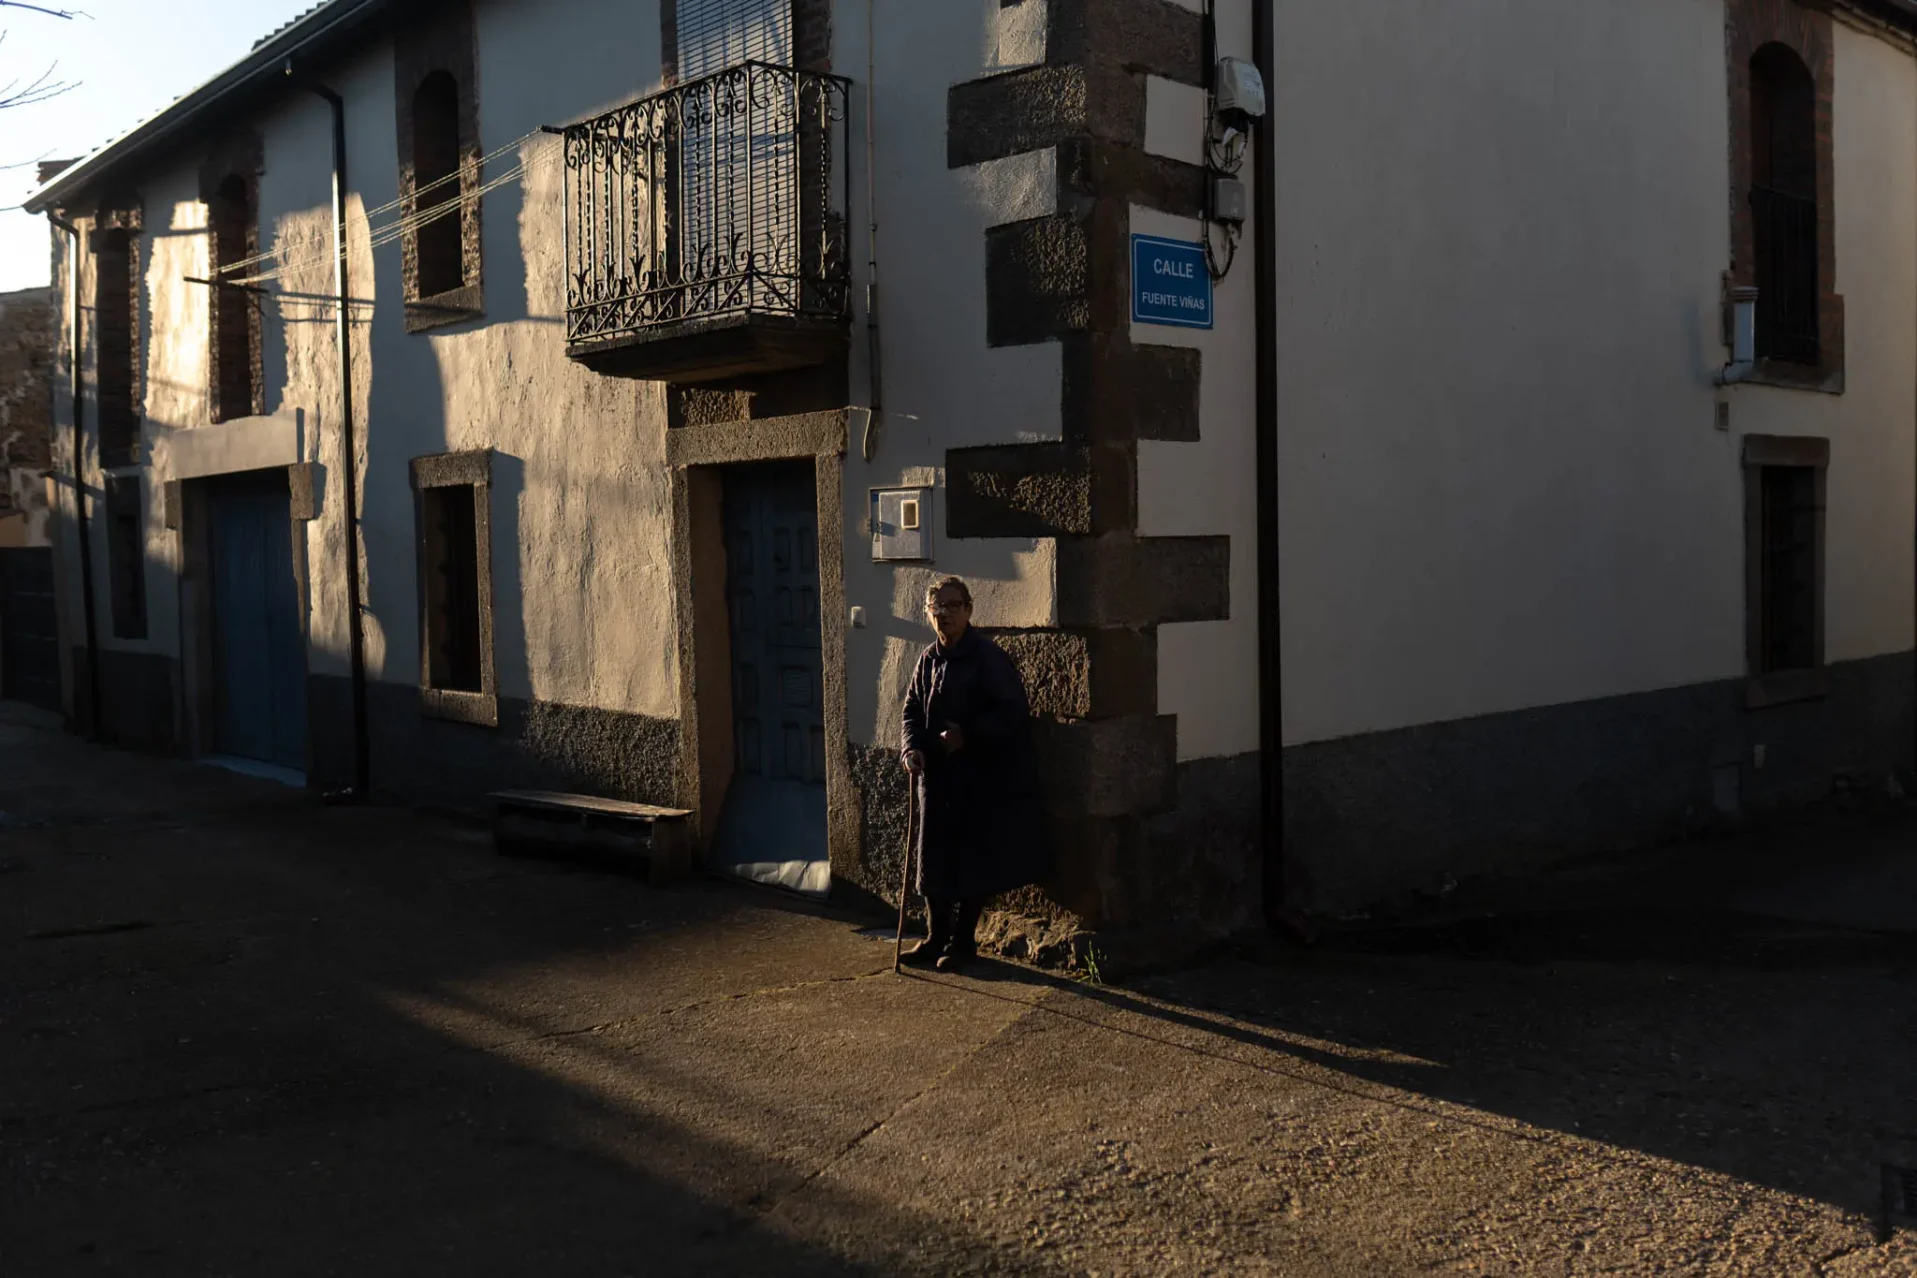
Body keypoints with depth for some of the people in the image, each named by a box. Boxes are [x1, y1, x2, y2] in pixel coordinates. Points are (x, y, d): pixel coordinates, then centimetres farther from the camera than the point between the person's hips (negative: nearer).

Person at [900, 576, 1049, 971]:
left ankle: (962, 941, 16)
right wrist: (911, 747, -7)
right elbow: (912, 711, 12)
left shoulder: (988, 657, -11)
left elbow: (1012, 714, -14)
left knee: (971, 862, 2)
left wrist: (967, 736, -21)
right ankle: (936, 938, 25)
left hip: (980, 779, -6)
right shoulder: (928, 660, 8)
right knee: (933, 859, 11)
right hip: (936, 777, 6)